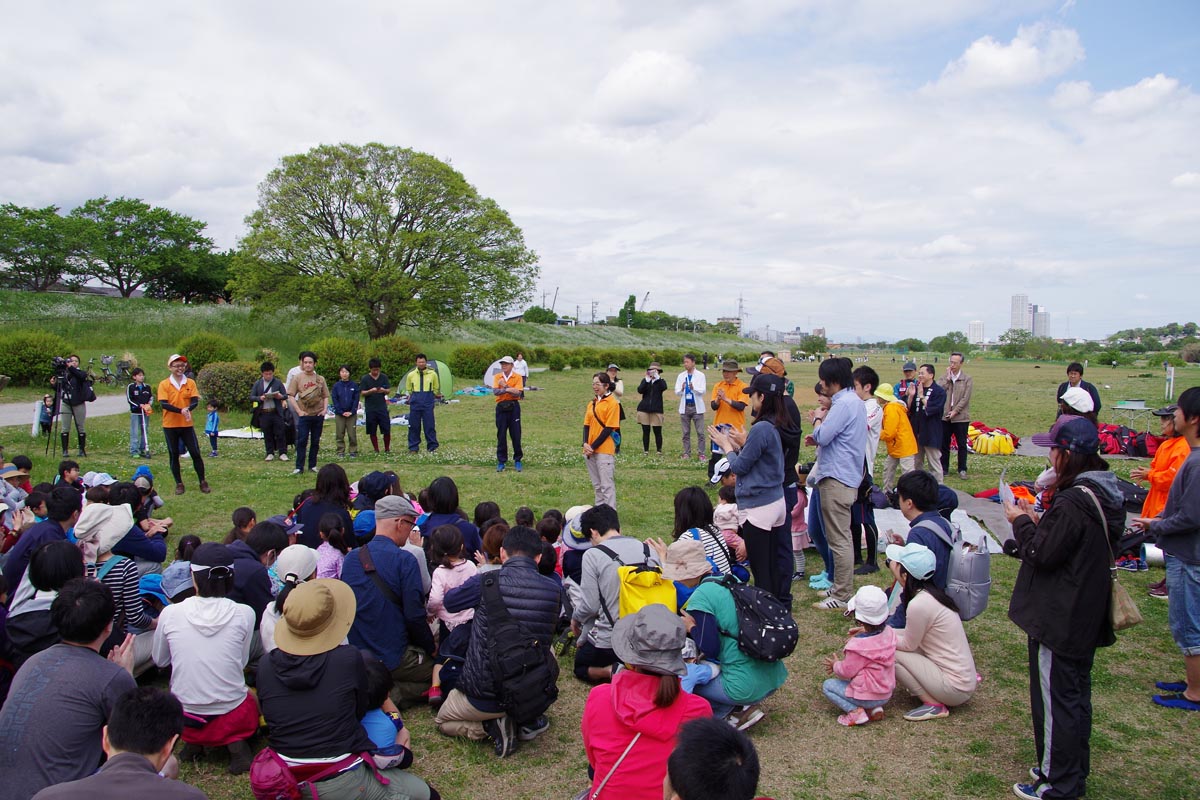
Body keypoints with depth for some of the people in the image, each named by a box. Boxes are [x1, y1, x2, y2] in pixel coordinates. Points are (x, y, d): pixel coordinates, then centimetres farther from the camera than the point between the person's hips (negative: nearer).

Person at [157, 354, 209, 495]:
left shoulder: (190, 383, 2)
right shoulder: (164, 384, -4)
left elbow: (195, 401, -7)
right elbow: (163, 404, -14)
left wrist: (188, 409, -29)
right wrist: (181, 411, -27)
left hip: (186, 425, 1)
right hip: (170, 425, -1)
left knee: (195, 453, 0)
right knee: (174, 455, 7)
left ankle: (203, 482, 10)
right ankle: (179, 484, 17)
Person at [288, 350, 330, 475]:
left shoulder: (320, 379, 7)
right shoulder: (297, 378, -1)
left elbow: (325, 396, 12)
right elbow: (291, 396, -4)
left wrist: (324, 409, -3)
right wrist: (298, 411, -11)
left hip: (318, 415, 3)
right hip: (304, 415, -3)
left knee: (315, 441, 8)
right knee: (301, 441, -4)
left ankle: (312, 465, 16)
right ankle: (299, 467, 0)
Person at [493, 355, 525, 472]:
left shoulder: (517, 377, -1)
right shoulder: (497, 377, 4)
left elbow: (518, 393, -13)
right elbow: (495, 391, -12)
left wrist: (505, 385, -17)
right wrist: (508, 389, -22)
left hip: (514, 407, -1)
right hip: (501, 407, 1)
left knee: (516, 435, 2)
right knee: (501, 435, 3)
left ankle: (517, 460, 14)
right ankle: (501, 462, 11)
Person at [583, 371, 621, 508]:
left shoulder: (612, 403, -9)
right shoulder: (592, 403, 13)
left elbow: (609, 428, -13)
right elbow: (587, 424, 11)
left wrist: (593, 446, -15)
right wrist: (586, 444, -7)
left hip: (605, 450, -7)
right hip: (590, 450, 7)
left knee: (607, 485, -6)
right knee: (596, 484, 15)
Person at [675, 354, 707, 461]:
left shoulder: (700, 375, -2)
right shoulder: (681, 376, 6)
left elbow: (703, 391, -9)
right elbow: (676, 392, 2)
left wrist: (694, 388, -28)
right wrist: (682, 389, -21)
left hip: (697, 407, -3)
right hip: (685, 407, 3)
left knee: (700, 432, -4)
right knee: (686, 433, 7)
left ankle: (701, 453, 0)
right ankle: (686, 453, 13)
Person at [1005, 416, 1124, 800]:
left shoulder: (1073, 502, -26)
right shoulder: (1104, 495, 4)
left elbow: (1042, 554, -21)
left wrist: (1021, 523, -7)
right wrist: (1038, 521, 6)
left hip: (1059, 620, -10)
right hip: (1087, 617, 10)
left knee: (1055, 699, 3)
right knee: (1076, 695, 20)